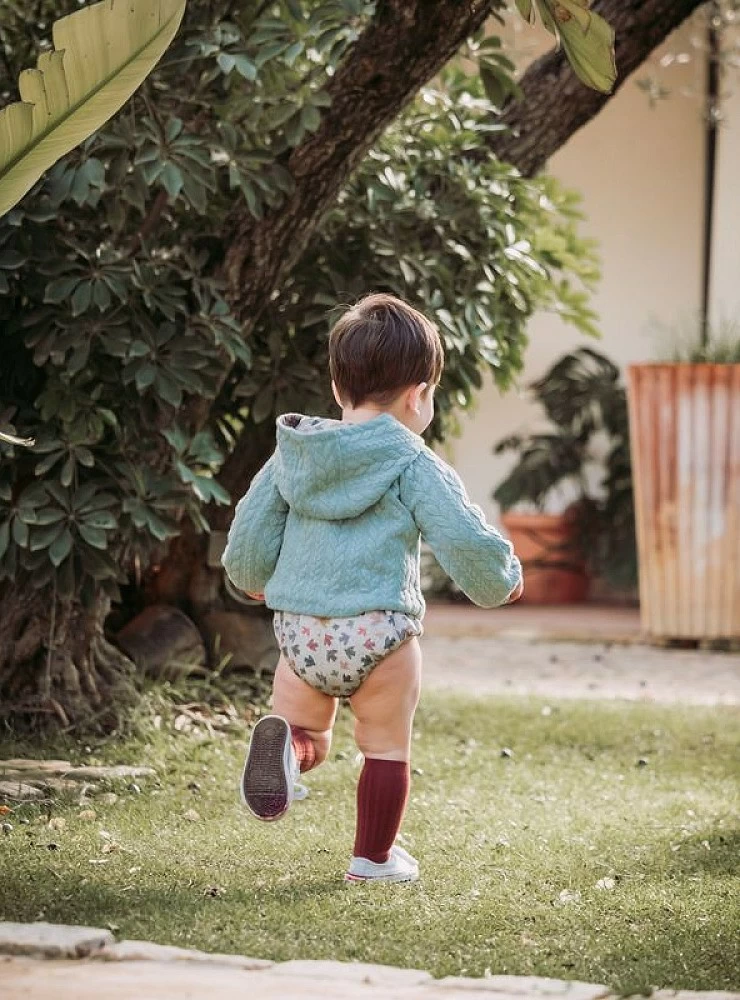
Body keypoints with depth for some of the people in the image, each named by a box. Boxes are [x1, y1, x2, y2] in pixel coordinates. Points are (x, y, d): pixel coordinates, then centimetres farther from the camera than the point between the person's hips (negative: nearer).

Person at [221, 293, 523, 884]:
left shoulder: (293, 455, 9)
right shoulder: (414, 466, -5)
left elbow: (250, 529, 15)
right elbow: (467, 541, -9)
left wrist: (252, 580, 35)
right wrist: (502, 582, 11)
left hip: (300, 629, 4)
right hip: (379, 629, -4)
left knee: (309, 737, 17)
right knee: (387, 749, 13)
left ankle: (285, 742, -15)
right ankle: (374, 857, 18)